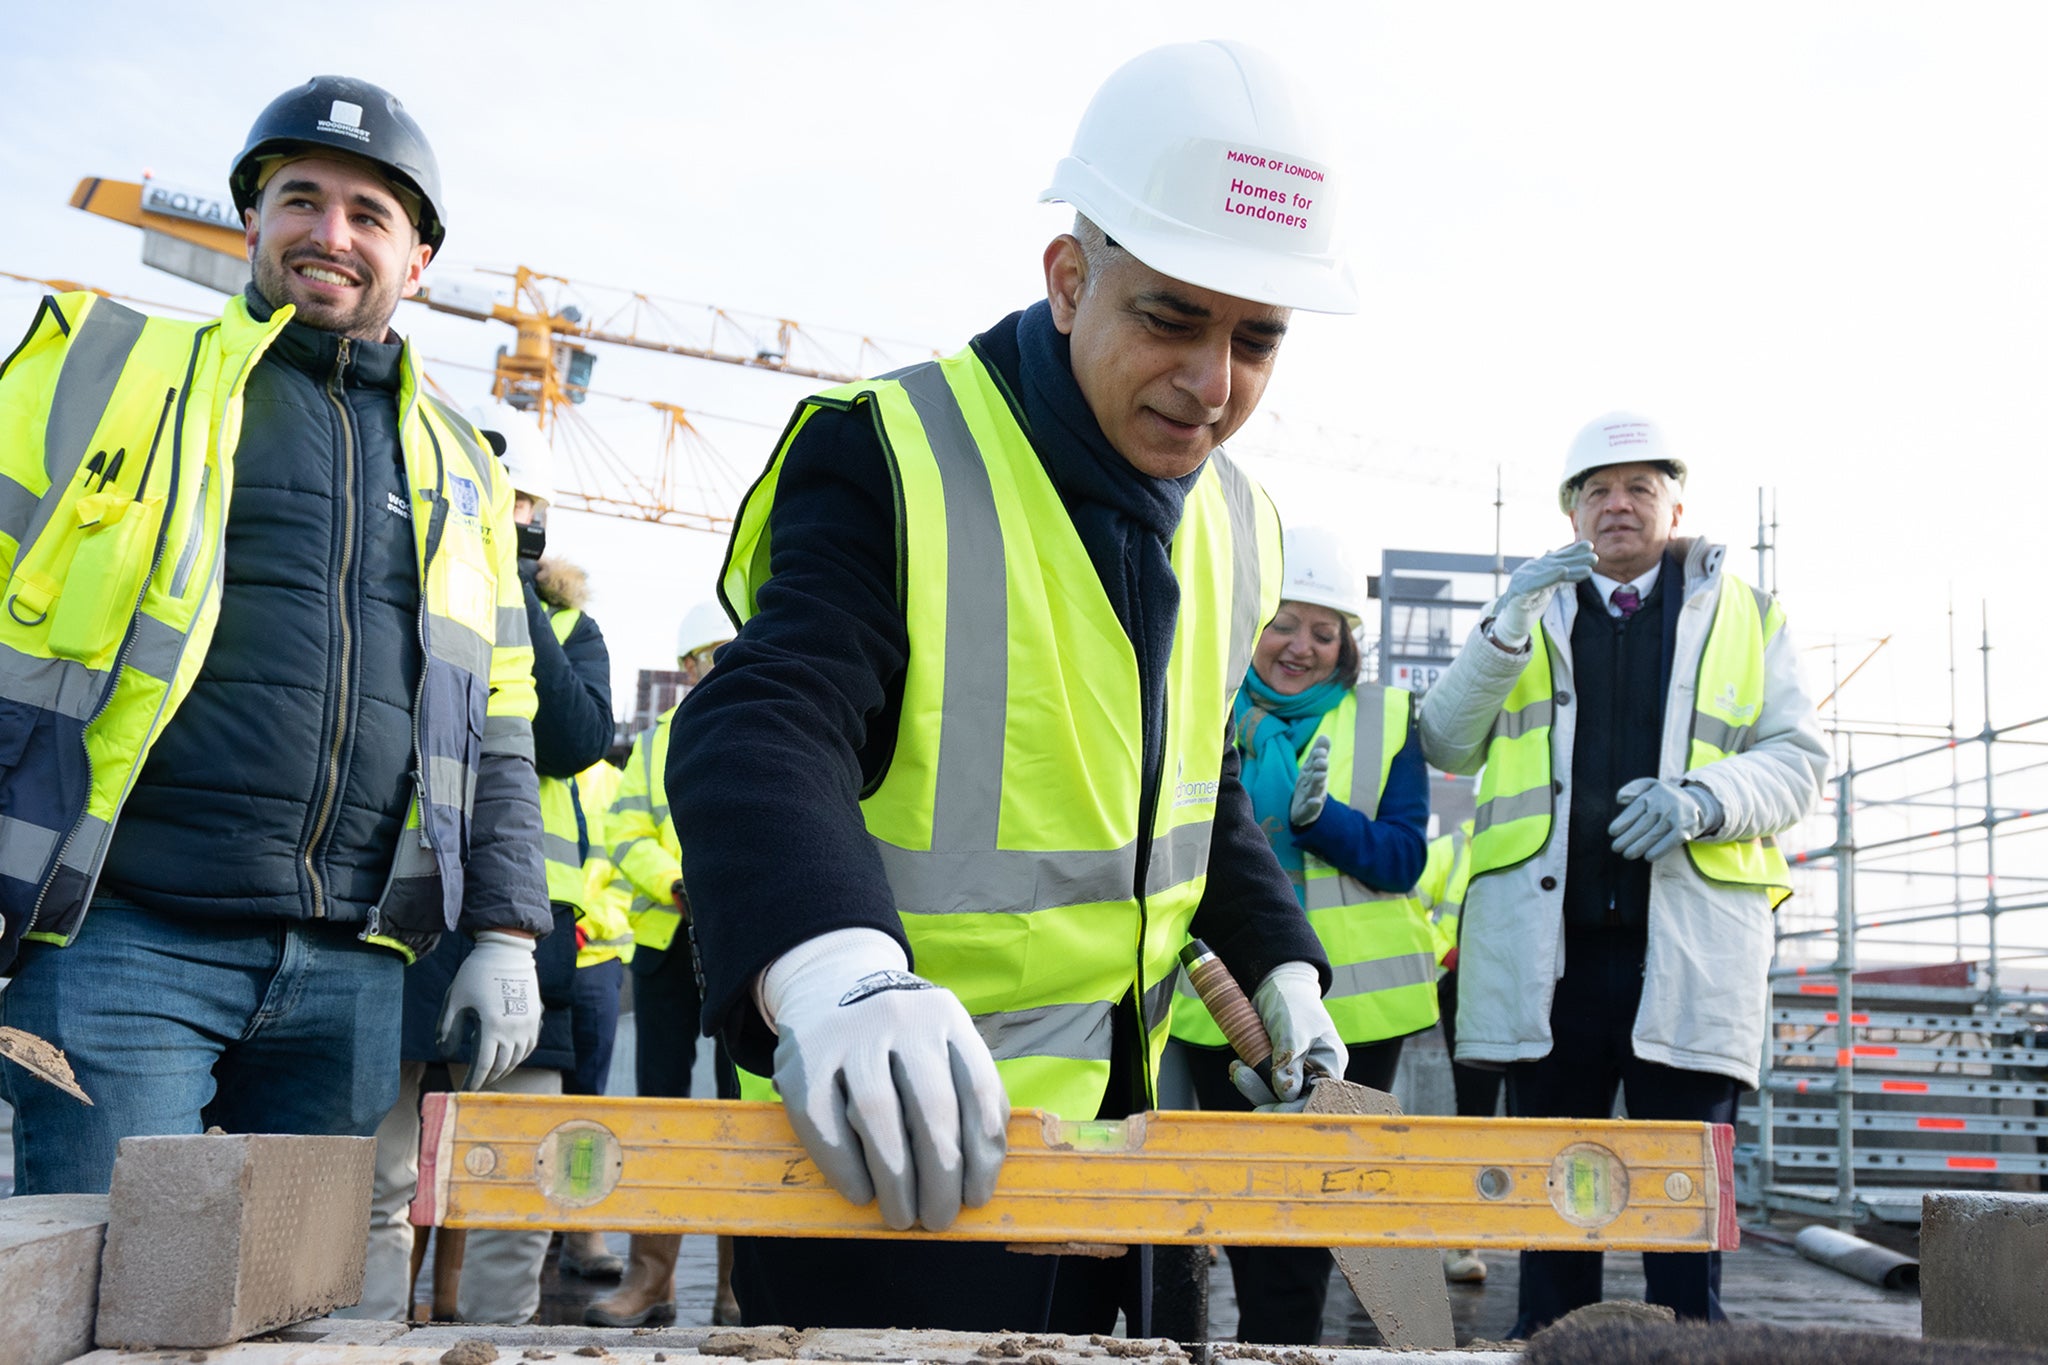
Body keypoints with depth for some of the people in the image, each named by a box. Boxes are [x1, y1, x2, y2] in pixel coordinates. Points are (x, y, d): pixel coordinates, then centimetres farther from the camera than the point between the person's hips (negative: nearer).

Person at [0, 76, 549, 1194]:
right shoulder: (114, 365, 9)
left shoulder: (459, 471, 19)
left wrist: (504, 934, 11)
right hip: (125, 936, -3)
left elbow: (496, 730, 19)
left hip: (351, 974, 4)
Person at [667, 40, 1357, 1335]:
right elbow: (759, 739, -31)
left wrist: (1279, 963, 10)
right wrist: (828, 972, -49)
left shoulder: (1236, 527, 5)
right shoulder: (894, 462, -18)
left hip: (1101, 1130, 7)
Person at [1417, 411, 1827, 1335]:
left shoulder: (1746, 616, 16)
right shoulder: (1526, 614, 19)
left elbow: (1798, 760, 9)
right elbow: (1445, 745, 7)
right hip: (1545, 945, 1)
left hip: (1688, 943, -1)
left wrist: (1703, 801, -12)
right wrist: (1508, 628, -8)